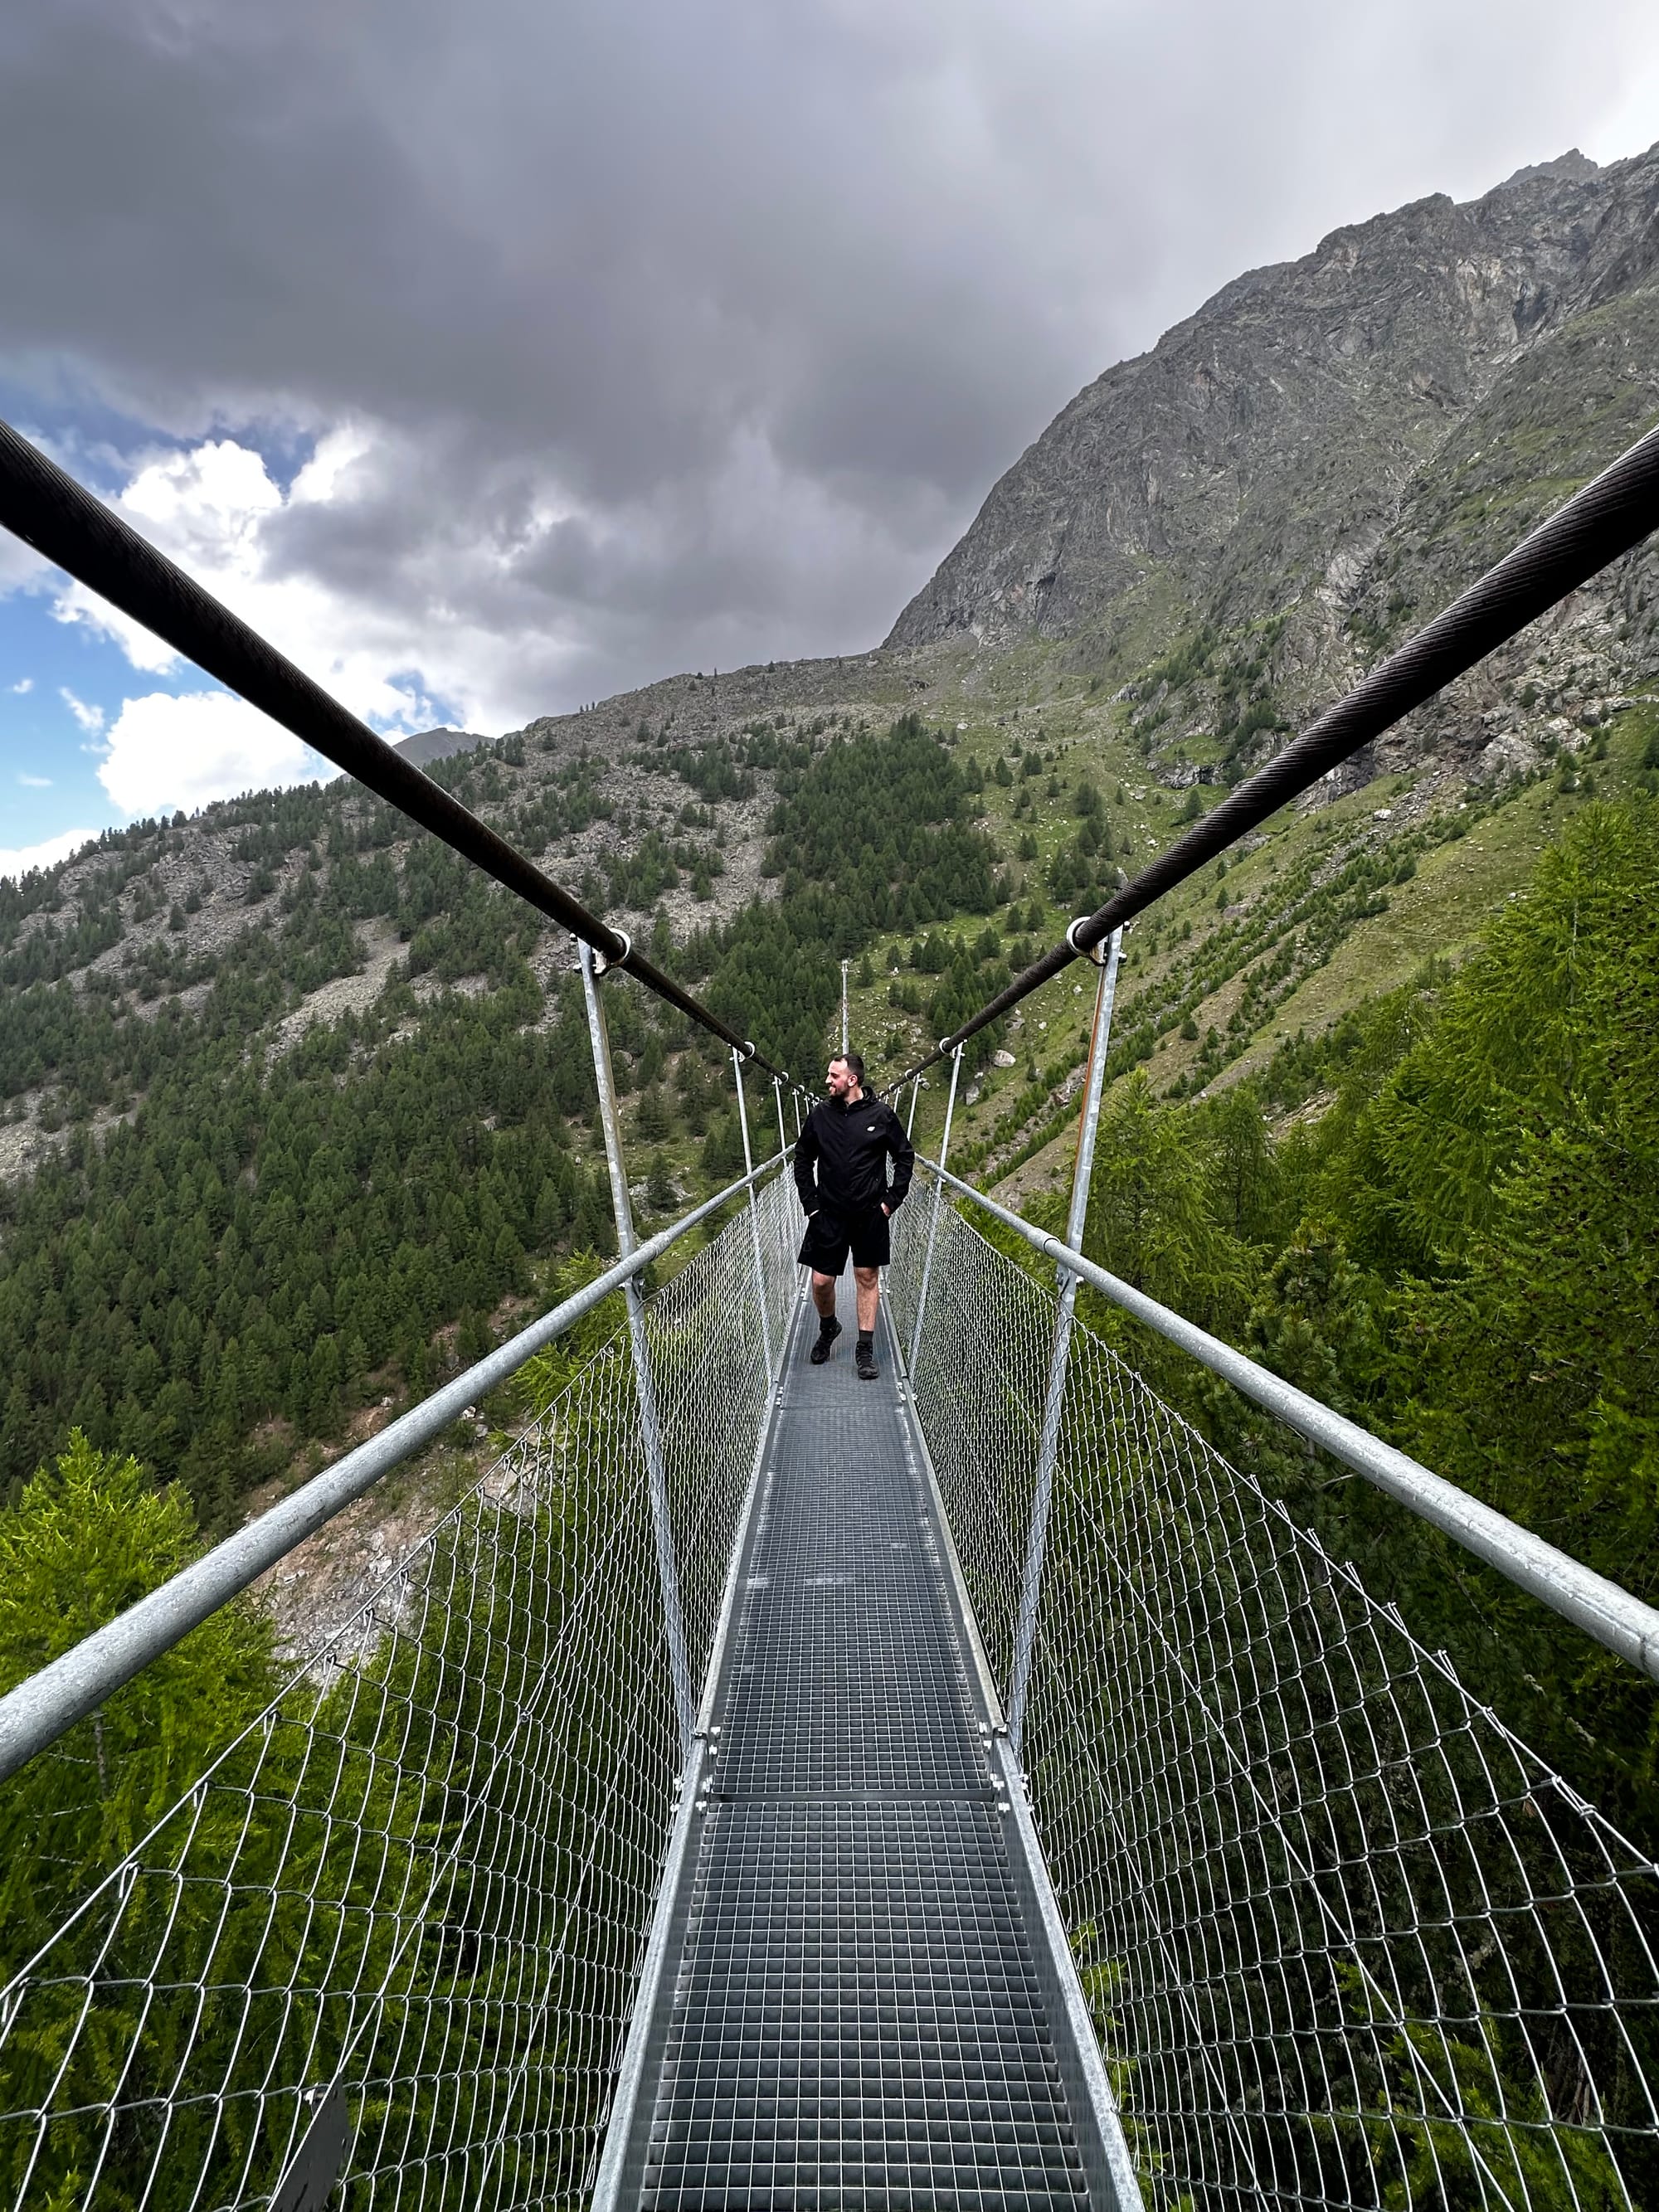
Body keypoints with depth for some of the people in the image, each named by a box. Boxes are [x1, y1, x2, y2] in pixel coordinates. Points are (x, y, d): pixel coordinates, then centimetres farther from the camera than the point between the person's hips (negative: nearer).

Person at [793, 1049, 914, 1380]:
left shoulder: (882, 1115, -5)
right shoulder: (820, 1113, 0)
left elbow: (905, 1158, 5)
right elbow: (802, 1160, 10)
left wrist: (892, 1200, 0)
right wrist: (810, 1203, 4)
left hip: (870, 1216, -1)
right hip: (828, 1215, 1)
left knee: (868, 1278, 7)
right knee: (821, 1281, 2)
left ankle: (865, 1349, 18)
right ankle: (828, 1328, 32)